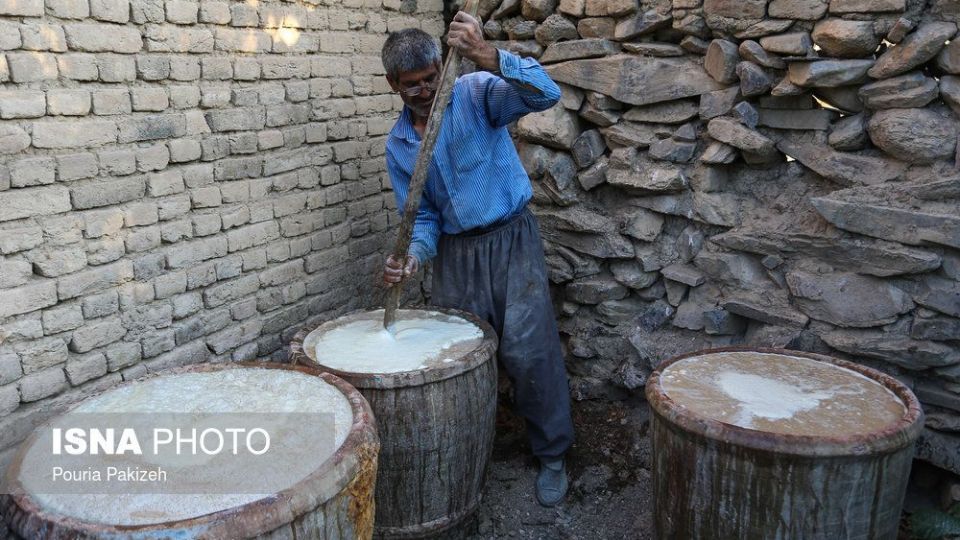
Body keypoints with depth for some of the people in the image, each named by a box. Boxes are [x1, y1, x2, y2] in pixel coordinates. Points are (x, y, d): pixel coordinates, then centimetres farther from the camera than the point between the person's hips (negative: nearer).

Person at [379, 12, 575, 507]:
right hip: (455, 254, 5)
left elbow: (546, 94, -25)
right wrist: (414, 254, -15)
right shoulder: (397, 144, 6)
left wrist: (488, 57, -41)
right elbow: (422, 215, 6)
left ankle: (552, 457, 12)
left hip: (512, 241, -4)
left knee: (528, 352, -8)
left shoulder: (476, 94, -9)